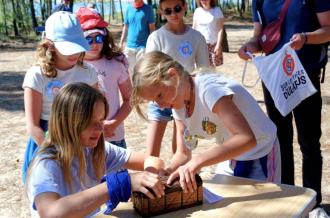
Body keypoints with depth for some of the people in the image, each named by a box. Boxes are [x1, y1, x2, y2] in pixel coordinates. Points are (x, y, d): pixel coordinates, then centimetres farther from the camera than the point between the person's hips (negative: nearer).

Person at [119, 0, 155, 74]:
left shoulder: (148, 9, -3)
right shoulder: (128, 9, 7)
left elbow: (152, 28, -4)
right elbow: (125, 27, 12)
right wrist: (121, 42, 9)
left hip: (143, 46, -4)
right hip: (129, 46, 4)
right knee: (130, 70, 12)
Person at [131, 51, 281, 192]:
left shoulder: (208, 90, -31)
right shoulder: (179, 107, -6)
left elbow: (247, 139, -41)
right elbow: (183, 153, -1)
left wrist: (197, 162, -47)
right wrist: (165, 174, -21)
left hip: (259, 156, -7)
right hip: (230, 157, 7)